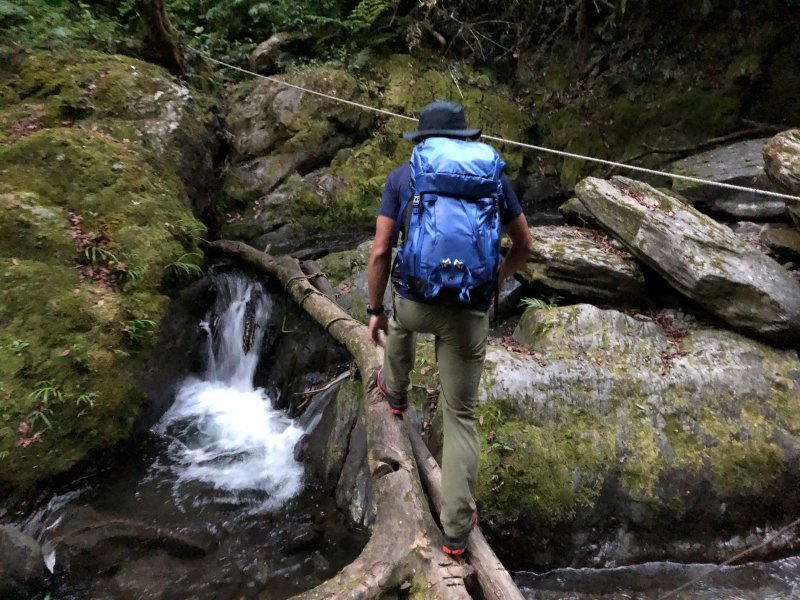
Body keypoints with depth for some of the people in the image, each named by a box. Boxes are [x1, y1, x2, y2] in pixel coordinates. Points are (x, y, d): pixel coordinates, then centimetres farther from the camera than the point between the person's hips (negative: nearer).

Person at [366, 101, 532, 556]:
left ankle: (396, 394, 62)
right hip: (470, 314, 0)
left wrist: (375, 309, 9)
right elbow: (525, 245, 14)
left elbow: (380, 253, -2)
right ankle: (457, 527, 16)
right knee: (461, 417, 13)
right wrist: (498, 278, 31)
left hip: (417, 304, 0)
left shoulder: (401, 177, 2)